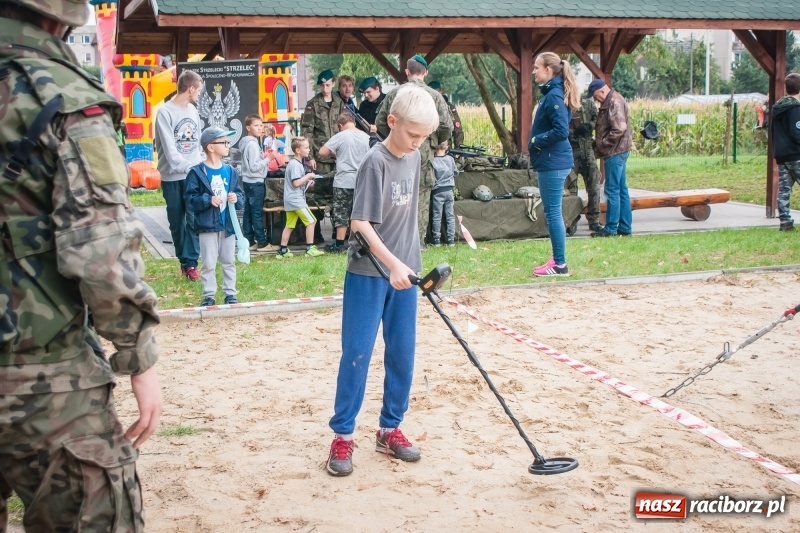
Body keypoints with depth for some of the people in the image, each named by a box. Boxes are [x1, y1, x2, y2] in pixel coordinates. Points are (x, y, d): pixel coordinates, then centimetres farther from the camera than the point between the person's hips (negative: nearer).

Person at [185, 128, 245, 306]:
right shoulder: (197, 172, -9)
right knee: (209, 264, 3)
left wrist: (237, 198, -11)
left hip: (228, 225, 4)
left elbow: (241, 196, 10)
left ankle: (230, 293, 22)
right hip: (207, 226, -4)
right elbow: (190, 200, -10)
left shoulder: (231, 171, 6)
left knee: (229, 262, 12)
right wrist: (208, 200, -23)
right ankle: (209, 295, 13)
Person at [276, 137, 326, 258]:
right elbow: (296, 183, -23)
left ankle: (283, 251, 12)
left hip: (289, 200, 10)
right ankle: (310, 248, -3)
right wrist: (308, 176, -13)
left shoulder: (293, 163, 16)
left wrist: (308, 183, 11)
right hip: (296, 200, -10)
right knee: (311, 221, -5)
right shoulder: (296, 164, -16)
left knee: (289, 225, 11)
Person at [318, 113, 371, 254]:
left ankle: (339, 244, 4)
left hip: (344, 181, -4)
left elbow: (322, 152, -10)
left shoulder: (340, 136, -8)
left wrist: (335, 154, 8)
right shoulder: (366, 137, 4)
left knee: (341, 213, 3)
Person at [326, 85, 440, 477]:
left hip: (403, 271, 7)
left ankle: (389, 429, 24)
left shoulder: (414, 158, 6)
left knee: (402, 353, 10)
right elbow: (360, 224, -21)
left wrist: (406, 264, 17)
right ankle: (342, 435, 9)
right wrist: (392, 264, -28)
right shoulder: (375, 162, -16)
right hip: (368, 272, -7)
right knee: (358, 352, -1)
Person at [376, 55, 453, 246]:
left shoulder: (394, 93, 1)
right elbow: (447, 127, -4)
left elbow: (380, 122, 5)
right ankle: (418, 241, 7)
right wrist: (435, 141, 15)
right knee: (421, 197, 5)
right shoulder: (434, 96, -3)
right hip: (424, 152, -2)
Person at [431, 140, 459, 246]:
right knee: (450, 216, 7)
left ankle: (437, 240, 4)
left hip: (437, 191, -2)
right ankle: (451, 240, 6)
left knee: (436, 216, 4)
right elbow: (456, 172, 11)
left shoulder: (433, 161, -12)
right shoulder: (450, 159, -3)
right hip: (449, 190, 2)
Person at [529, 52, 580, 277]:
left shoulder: (554, 96, -16)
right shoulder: (551, 93, 13)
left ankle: (560, 264, 2)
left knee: (553, 213, -4)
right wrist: (537, 141, 7)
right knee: (553, 213, 15)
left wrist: (536, 141, -13)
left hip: (552, 163, -10)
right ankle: (557, 259, 22)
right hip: (551, 162, 10)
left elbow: (561, 130, -24)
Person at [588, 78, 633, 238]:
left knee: (612, 191, -6)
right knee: (621, 190, 12)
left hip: (615, 152, -11)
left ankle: (611, 228, -2)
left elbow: (619, 129, -24)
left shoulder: (614, 102, -16)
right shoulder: (610, 102, 16)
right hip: (618, 152, 11)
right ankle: (625, 227, 17)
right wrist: (599, 143, 8)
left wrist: (601, 144, -16)